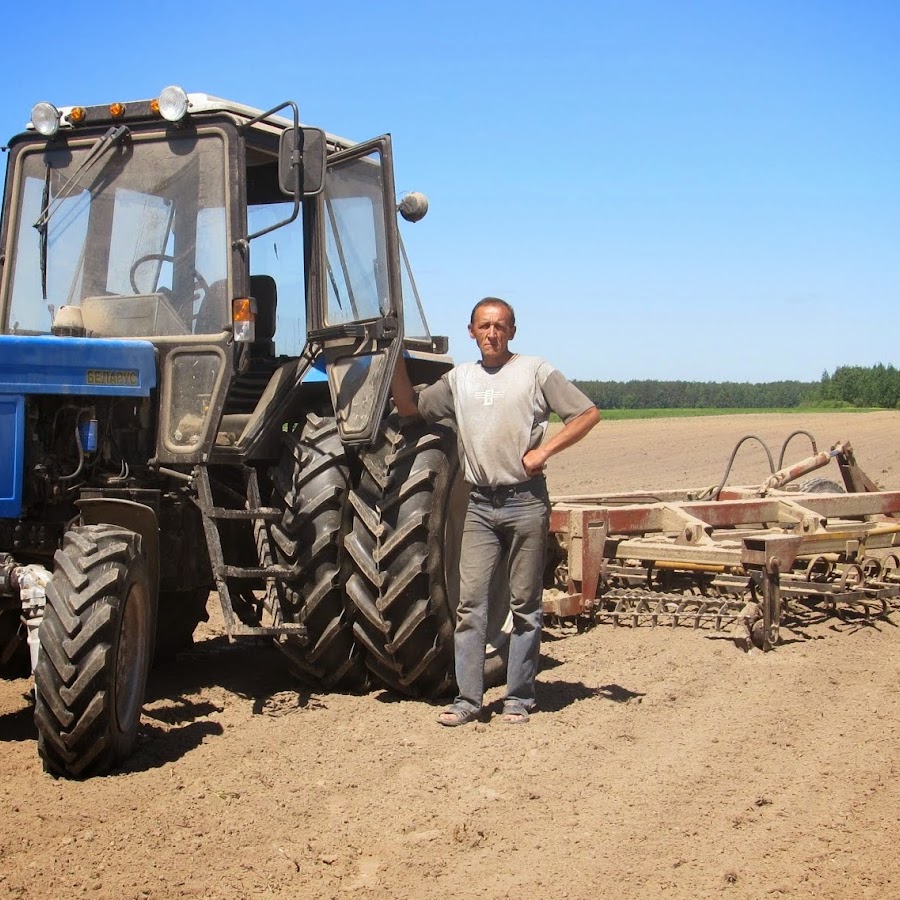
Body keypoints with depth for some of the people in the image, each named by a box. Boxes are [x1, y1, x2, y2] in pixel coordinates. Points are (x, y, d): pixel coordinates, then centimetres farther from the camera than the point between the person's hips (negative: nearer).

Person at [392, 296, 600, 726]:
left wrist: (544, 450, -11)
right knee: (470, 602, -3)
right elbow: (409, 407, 16)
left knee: (524, 604, 4)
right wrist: (397, 360, 3)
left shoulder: (535, 371, 3)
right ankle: (468, 699, 1)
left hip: (525, 501, -3)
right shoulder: (459, 379, 14)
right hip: (479, 504, 3)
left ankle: (519, 698, 11)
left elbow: (588, 414, 0)